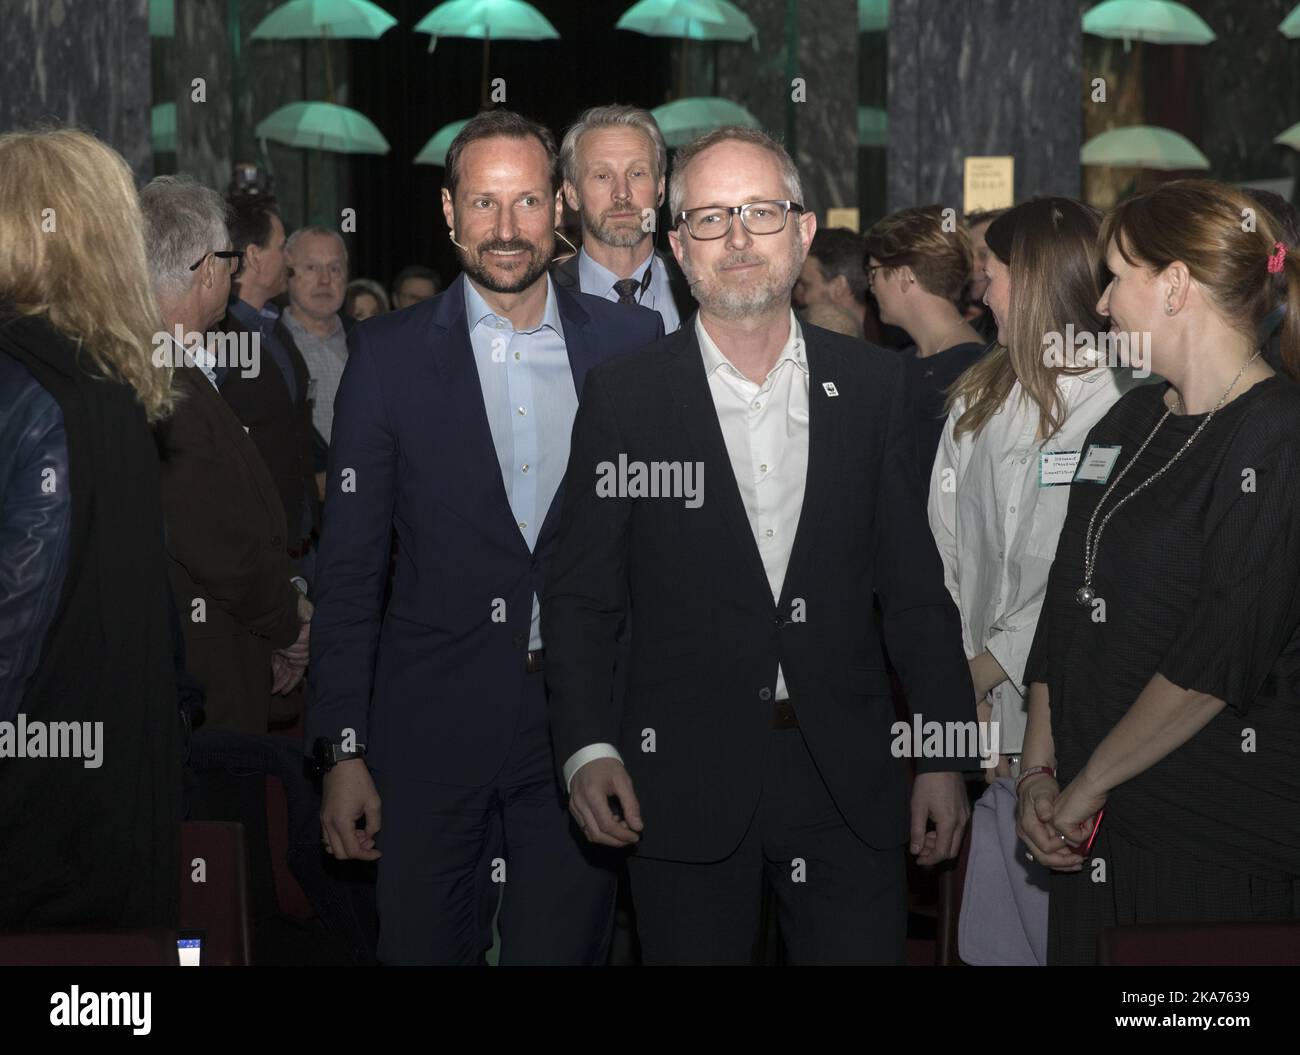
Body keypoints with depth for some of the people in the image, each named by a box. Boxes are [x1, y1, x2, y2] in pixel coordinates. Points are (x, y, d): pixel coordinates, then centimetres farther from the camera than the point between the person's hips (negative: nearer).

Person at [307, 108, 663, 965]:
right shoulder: (389, 355, 2)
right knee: (424, 946, 6)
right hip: (432, 730, -1)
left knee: (567, 946, 7)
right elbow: (350, 567, 1)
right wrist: (344, 749, -3)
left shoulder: (631, 342, 5)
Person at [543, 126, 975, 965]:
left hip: (848, 779, 2)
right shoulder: (624, 396, 0)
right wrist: (587, 749, -11)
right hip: (684, 785, -1)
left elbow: (916, 584, 7)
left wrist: (945, 756, 4)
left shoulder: (871, 384, 5)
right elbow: (582, 596, 1)